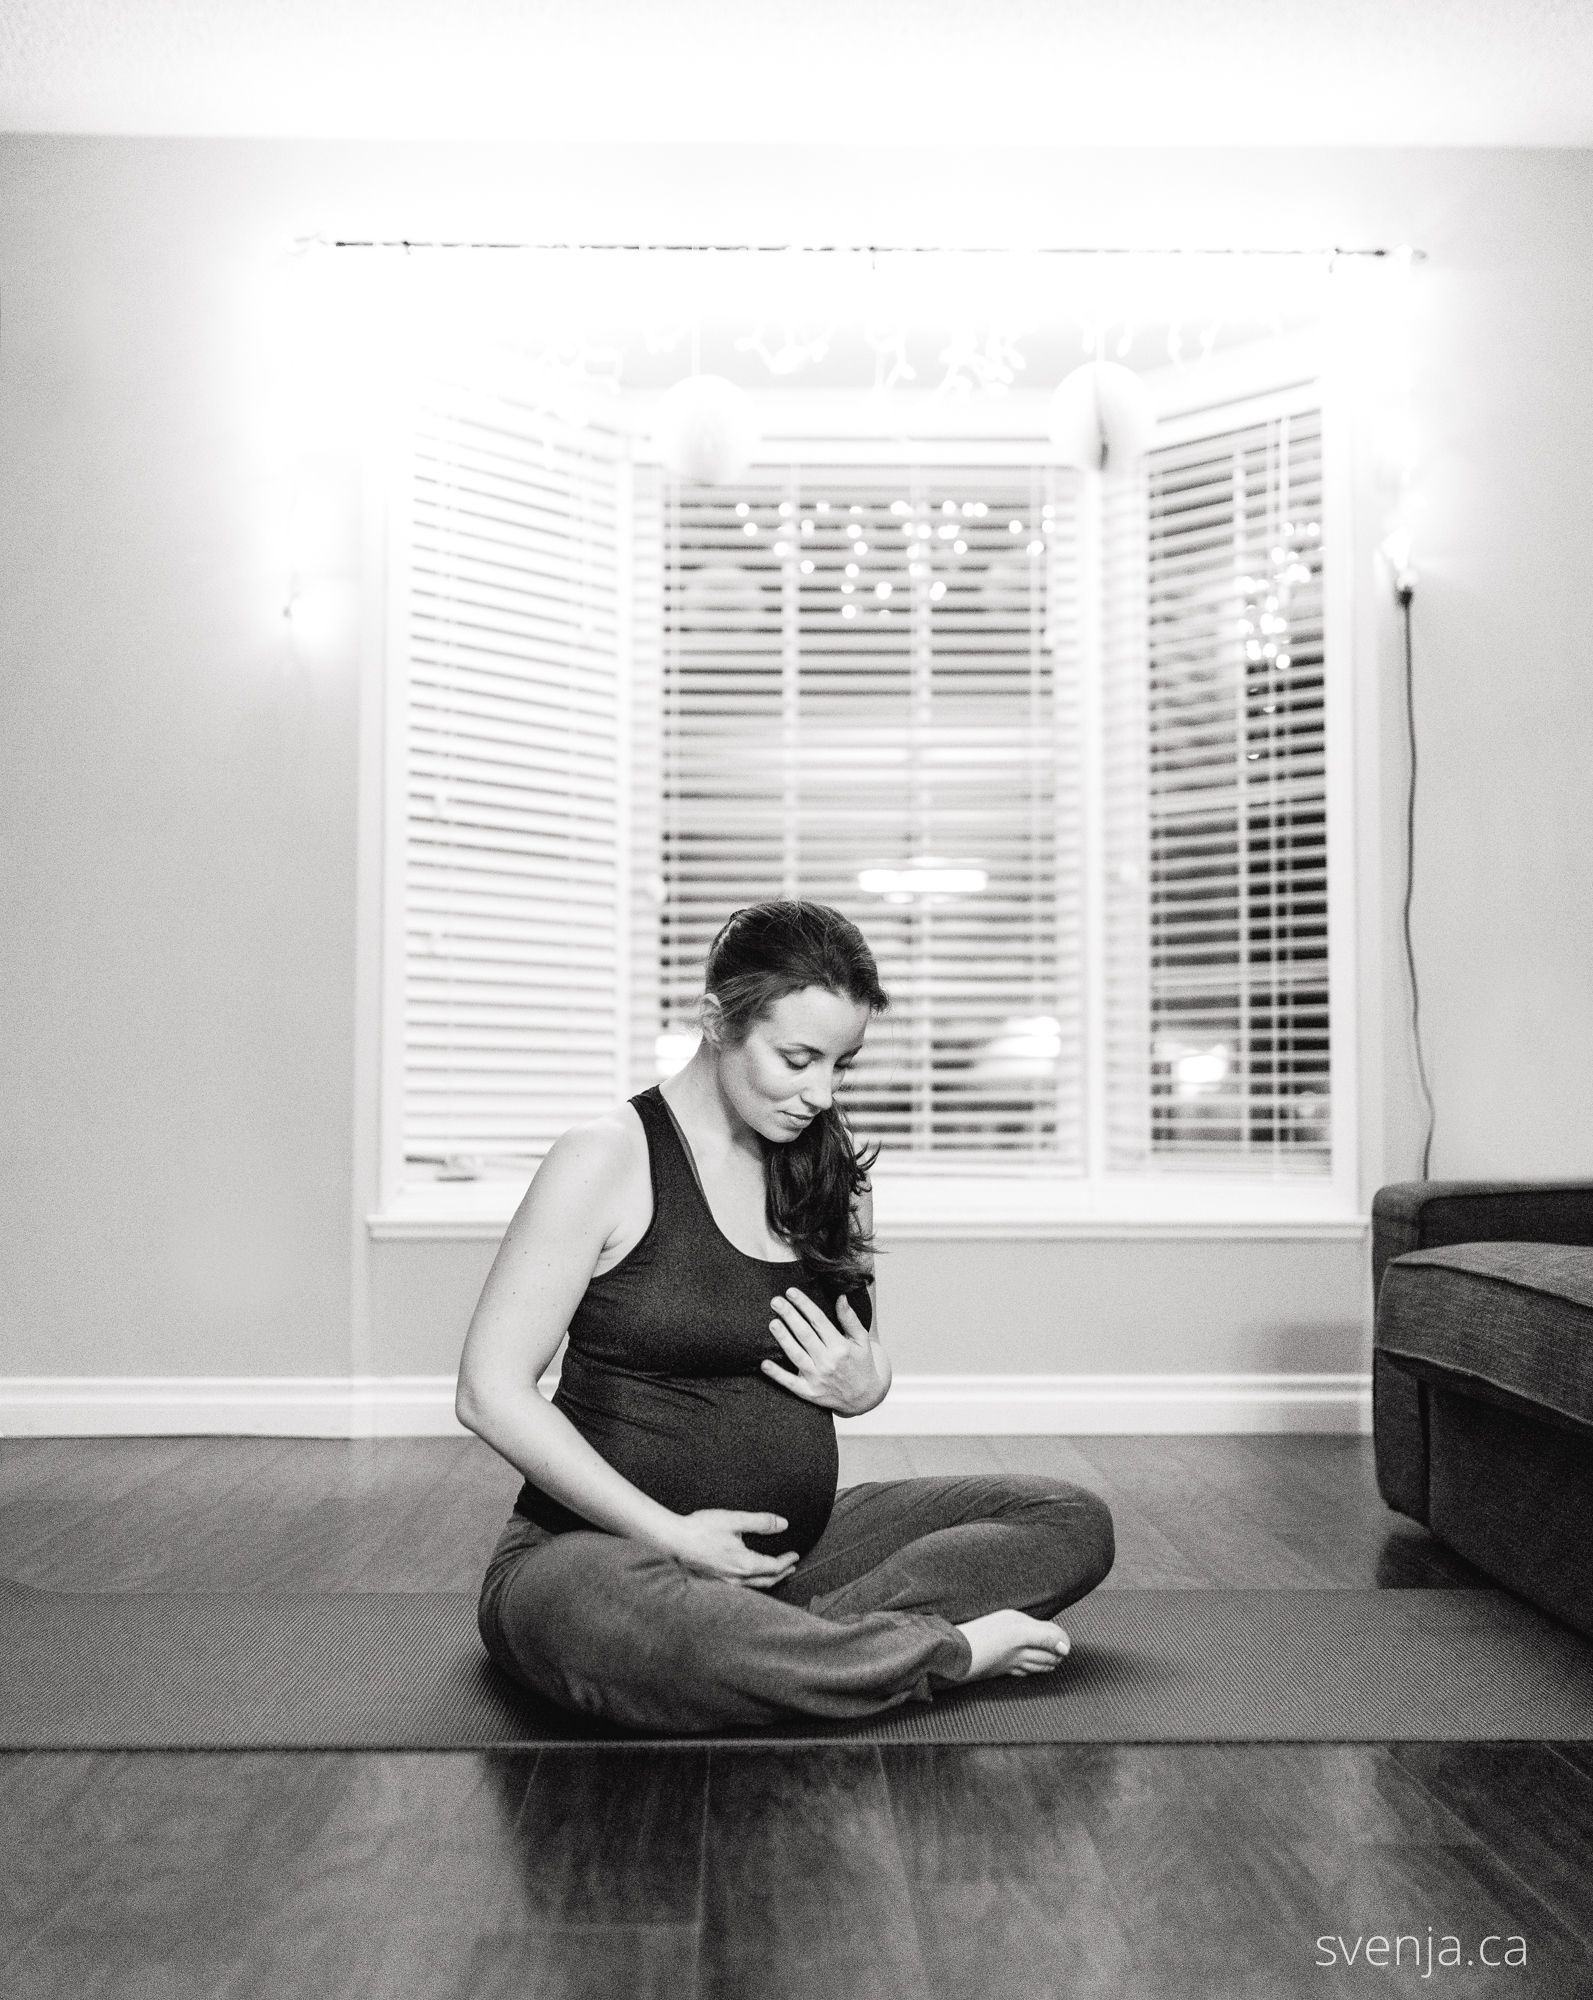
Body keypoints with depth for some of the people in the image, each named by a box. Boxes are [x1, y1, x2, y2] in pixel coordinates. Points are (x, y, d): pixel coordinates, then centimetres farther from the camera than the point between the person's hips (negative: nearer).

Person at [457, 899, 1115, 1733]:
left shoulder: (822, 1169, 8)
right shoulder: (608, 1156, -10)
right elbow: (491, 1392, -14)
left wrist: (865, 1387, -5)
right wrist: (670, 1533, -18)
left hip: (794, 1548, 6)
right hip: (608, 1549, -6)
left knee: (1073, 1521, -6)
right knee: (656, 1626, -42)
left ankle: (785, 1642, -22)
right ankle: (946, 1649, -18)